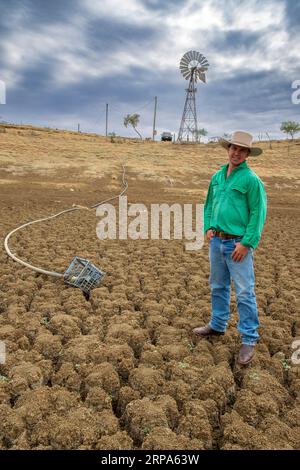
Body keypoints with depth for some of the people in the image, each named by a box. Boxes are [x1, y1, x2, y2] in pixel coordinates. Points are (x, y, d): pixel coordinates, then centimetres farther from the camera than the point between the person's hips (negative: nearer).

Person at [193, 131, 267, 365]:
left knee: (245, 292, -2)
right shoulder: (217, 177, 10)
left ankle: (249, 340, 10)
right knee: (218, 287, 18)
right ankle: (217, 325, 35)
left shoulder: (251, 179, -9)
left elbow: (258, 214, -12)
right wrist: (208, 227, 5)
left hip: (238, 244, -7)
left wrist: (246, 243, -17)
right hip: (217, 241, 7)